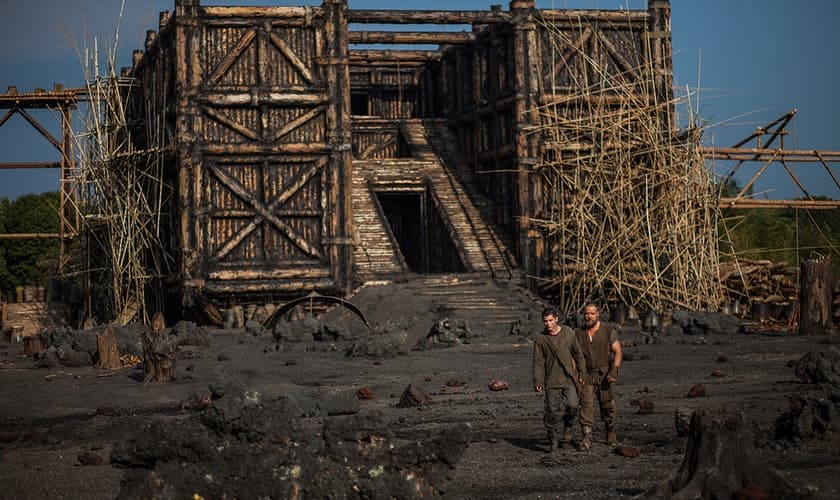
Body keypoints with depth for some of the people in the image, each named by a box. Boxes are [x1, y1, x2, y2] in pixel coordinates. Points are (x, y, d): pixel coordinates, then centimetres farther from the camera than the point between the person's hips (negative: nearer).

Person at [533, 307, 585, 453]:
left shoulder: (569, 333, 0)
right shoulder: (541, 340, -1)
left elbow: (578, 354, 10)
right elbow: (538, 363, 2)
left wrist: (580, 372, 9)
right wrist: (537, 382, -5)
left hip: (568, 379, 0)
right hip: (551, 381, 0)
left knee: (572, 406, -14)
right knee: (552, 412, -3)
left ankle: (568, 426, 16)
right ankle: (553, 441, 7)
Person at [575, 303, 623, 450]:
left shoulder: (609, 330, 0)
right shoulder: (579, 333, 6)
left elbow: (617, 351, -5)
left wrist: (614, 370, -17)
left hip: (604, 375, -1)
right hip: (586, 376, 1)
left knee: (608, 406, 5)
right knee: (586, 405, -12)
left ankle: (611, 435, 26)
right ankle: (586, 439, -17)